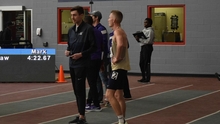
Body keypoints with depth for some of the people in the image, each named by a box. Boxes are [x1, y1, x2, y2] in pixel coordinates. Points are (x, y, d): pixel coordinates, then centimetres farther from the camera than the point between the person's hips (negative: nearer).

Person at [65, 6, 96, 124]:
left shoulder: (88, 29, -9)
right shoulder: (71, 30, 12)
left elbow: (93, 46, -10)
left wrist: (81, 54, -18)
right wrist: (67, 51, 0)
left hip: (82, 64, -7)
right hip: (72, 64, 7)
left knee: (80, 90, -6)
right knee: (76, 90, 10)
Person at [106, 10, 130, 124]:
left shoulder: (118, 31, -16)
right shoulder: (119, 31, 16)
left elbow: (121, 45, -37)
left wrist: (117, 58, -24)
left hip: (119, 67, -11)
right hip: (121, 67, 11)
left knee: (109, 94, -13)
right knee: (118, 95, 14)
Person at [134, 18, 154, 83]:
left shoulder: (150, 31, -10)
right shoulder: (144, 30, 18)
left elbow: (149, 40, -20)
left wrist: (139, 39, -19)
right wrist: (138, 38, -3)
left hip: (147, 47, -9)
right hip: (142, 47, 9)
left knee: (146, 63, -6)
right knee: (141, 63, 9)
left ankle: (147, 79, 0)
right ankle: (144, 77, 18)